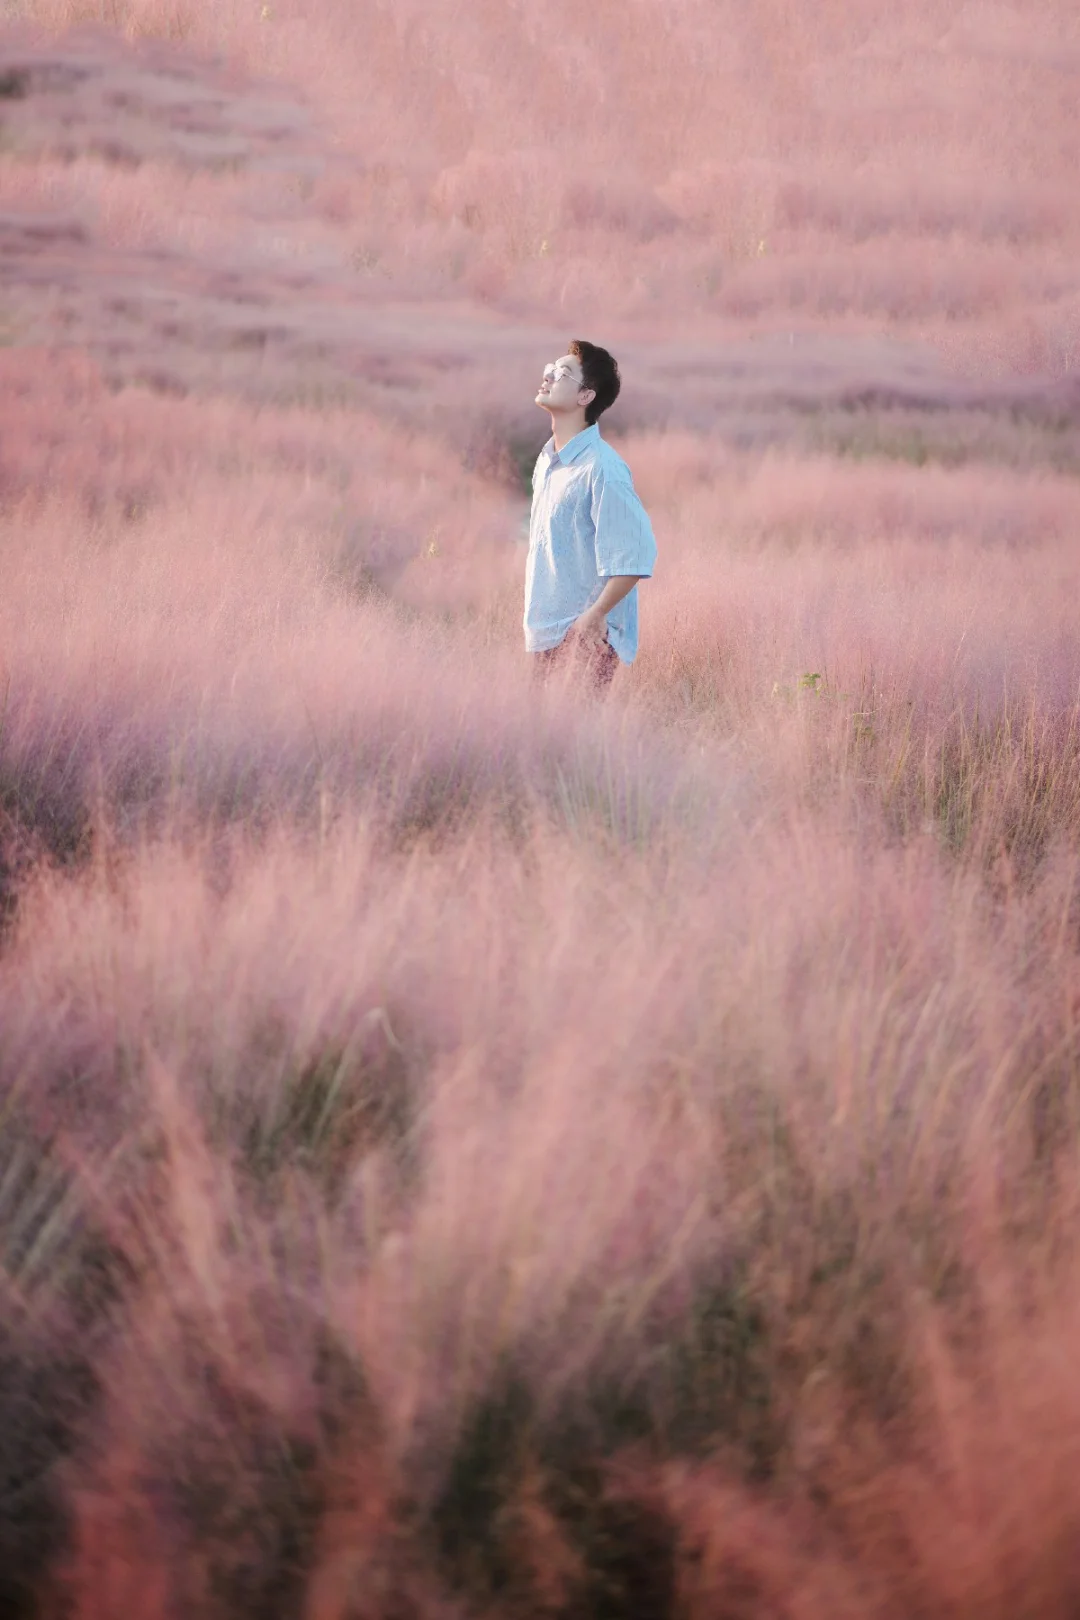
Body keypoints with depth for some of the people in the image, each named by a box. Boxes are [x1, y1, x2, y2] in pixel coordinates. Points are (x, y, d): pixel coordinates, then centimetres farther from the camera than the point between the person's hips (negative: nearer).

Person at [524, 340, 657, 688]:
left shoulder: (601, 469, -18)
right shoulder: (547, 461, 11)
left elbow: (636, 556, -22)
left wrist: (593, 617, -19)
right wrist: (534, 618, 17)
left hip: (585, 636, -8)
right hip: (547, 633, 8)